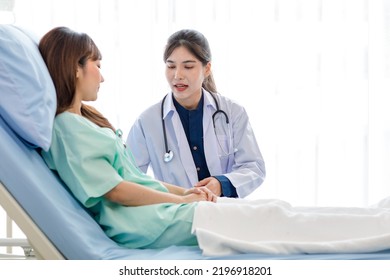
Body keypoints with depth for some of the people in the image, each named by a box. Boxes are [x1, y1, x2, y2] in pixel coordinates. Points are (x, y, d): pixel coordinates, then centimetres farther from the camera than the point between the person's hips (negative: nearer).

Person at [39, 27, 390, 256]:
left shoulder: (85, 120, 19)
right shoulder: (67, 128, -13)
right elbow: (114, 190, -17)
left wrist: (183, 190, 5)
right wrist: (181, 199, -9)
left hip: (161, 204, 10)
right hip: (147, 223, -10)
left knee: (274, 210, 2)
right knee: (273, 218, -10)